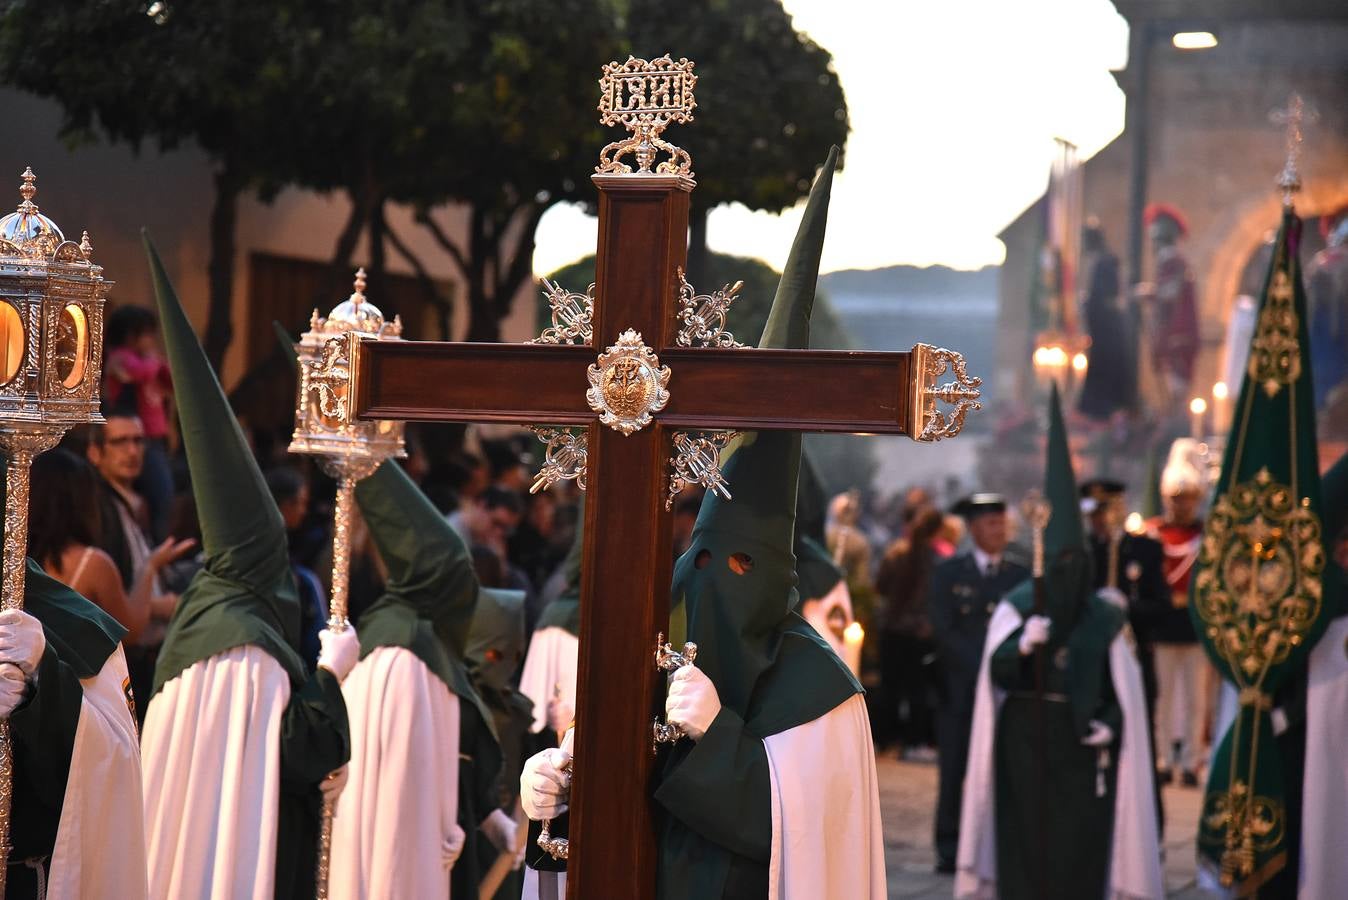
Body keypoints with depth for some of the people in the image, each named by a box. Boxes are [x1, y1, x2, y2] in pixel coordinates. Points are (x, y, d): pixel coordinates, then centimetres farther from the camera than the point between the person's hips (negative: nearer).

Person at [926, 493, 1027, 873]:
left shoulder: (1021, 575, 11)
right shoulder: (947, 573, 6)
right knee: (954, 772, -1)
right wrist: (980, 666, -12)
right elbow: (943, 631, -3)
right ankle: (949, 850, 5)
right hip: (960, 687, -1)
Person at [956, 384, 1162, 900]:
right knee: (1024, 837, -1)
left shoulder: (1105, 617, 3)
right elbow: (995, 672, -10)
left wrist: (1113, 723, -10)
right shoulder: (1015, 608, 0)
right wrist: (1022, 645, -30)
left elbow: (1125, 684, 8)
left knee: (1078, 842, -2)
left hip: (1082, 744, 1)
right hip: (1025, 741, -1)